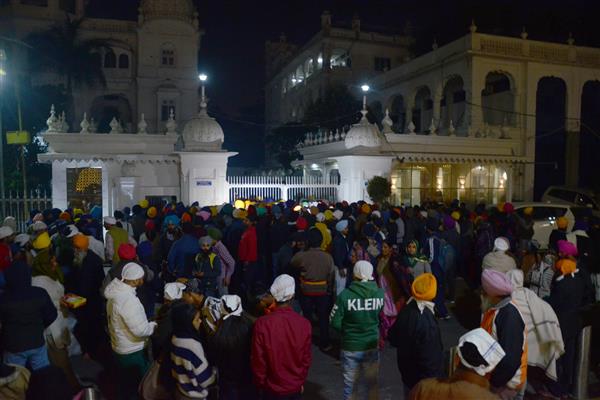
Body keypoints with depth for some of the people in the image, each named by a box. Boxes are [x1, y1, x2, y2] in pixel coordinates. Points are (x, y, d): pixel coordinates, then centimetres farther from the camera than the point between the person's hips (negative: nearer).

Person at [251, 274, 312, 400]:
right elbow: (306, 359, -6)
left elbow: (258, 359, -14)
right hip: (295, 386, 2)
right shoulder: (304, 324, -17)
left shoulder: (262, 324, -23)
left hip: (272, 388, -1)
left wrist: (260, 384, 3)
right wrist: (301, 381, 12)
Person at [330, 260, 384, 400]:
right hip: (372, 346, 2)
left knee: (350, 388, 16)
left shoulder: (345, 295, -19)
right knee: (372, 385, 22)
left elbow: (335, 322, -13)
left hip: (350, 347, -2)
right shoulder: (380, 294, -13)